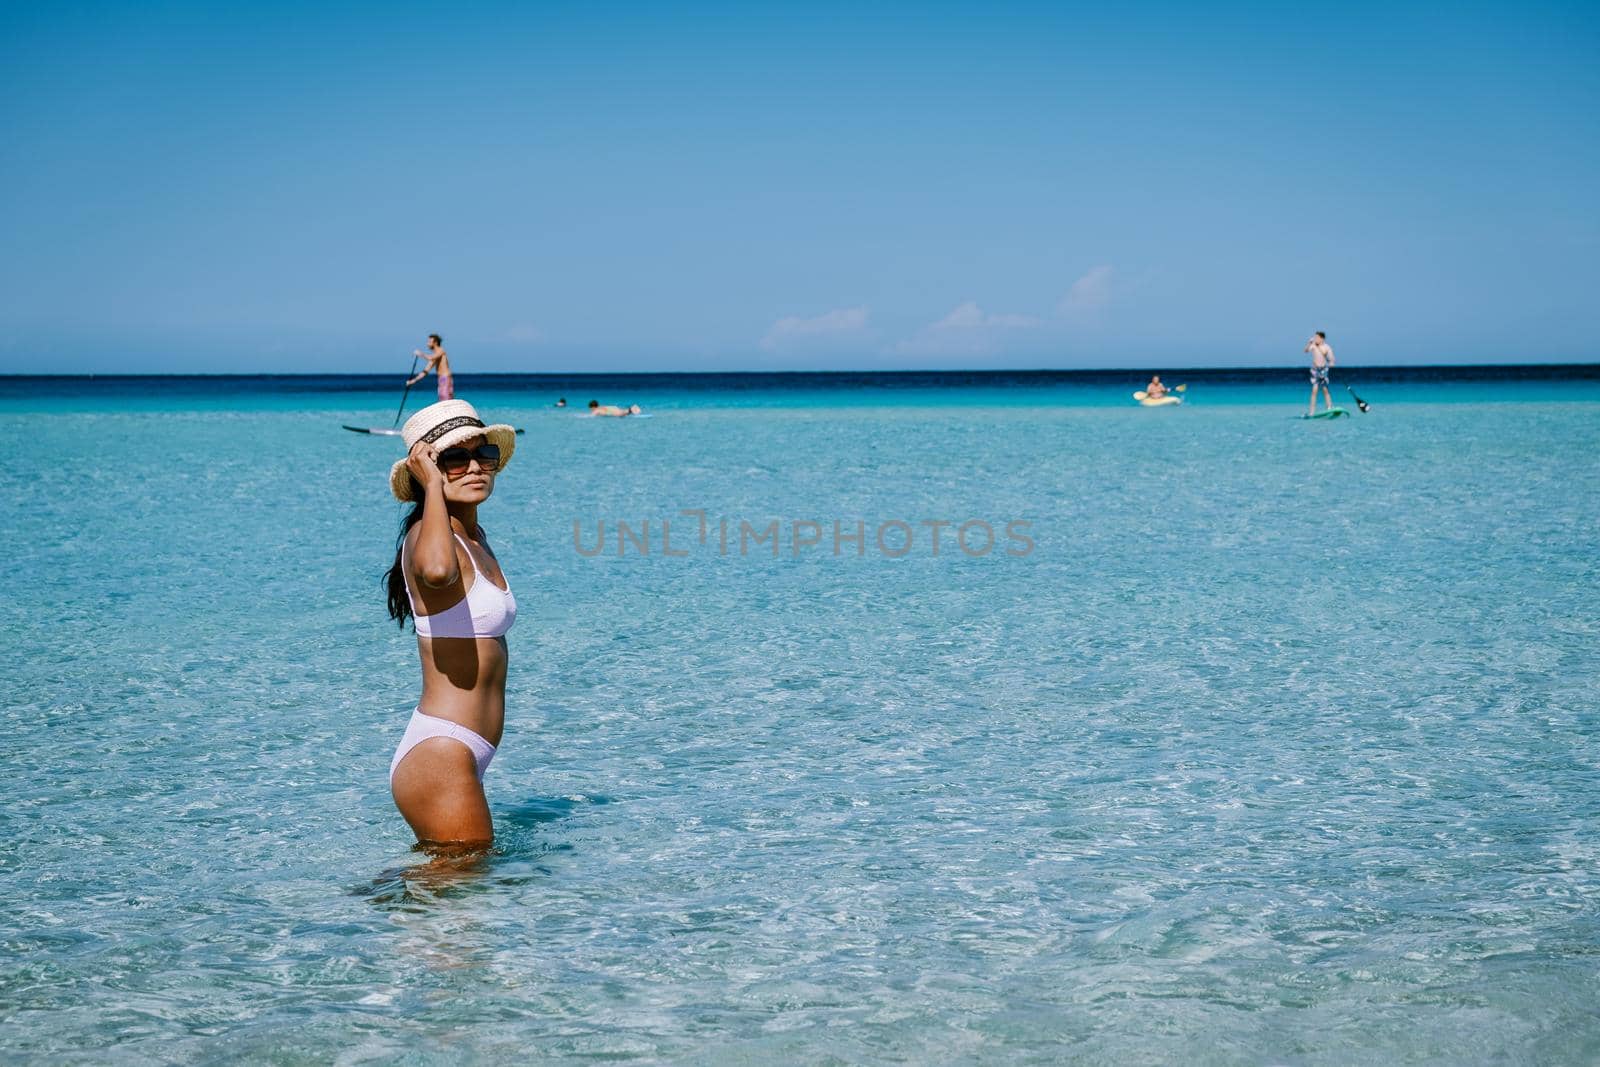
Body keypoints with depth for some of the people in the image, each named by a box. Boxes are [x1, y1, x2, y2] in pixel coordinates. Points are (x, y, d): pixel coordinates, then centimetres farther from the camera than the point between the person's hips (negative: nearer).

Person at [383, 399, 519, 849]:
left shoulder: (474, 538, 15)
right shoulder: (425, 538, -15)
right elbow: (437, 570, -41)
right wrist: (433, 487, -26)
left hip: (453, 756, 10)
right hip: (439, 756, -10)